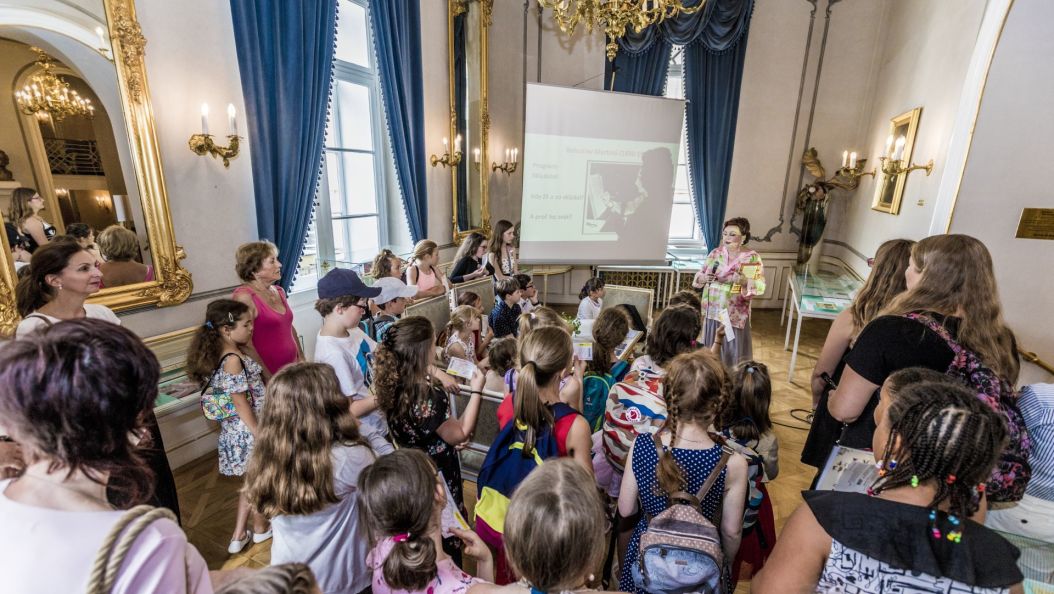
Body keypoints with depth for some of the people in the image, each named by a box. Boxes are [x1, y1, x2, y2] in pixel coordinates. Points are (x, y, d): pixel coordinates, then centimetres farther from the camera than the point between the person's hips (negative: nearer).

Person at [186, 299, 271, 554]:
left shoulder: (225, 355, 2)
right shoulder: (233, 360, -25)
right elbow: (241, 403, -23)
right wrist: (260, 434, -18)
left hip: (238, 429, 9)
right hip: (248, 430, -9)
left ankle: (239, 535, 32)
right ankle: (260, 528, 35)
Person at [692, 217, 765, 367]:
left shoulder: (752, 258, -9)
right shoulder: (716, 252, 2)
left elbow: (759, 287, -12)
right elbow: (700, 275, 7)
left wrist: (740, 279, -28)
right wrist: (703, 278, -16)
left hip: (735, 314, -3)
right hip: (713, 310, 4)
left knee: (733, 351, 6)